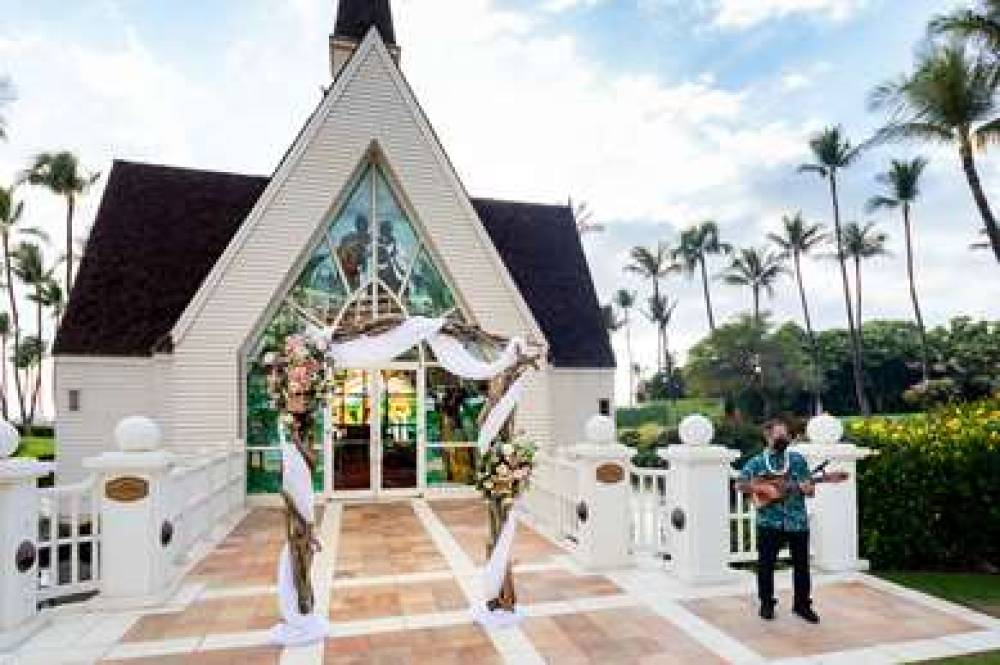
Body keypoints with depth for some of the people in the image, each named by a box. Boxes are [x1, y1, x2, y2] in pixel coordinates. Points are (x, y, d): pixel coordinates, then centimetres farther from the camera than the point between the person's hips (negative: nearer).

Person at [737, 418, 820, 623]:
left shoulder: (798, 460, 7)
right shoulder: (757, 462, 1)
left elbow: (810, 489, 8)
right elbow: (740, 484, -5)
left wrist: (807, 488, -14)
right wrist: (761, 489, -16)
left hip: (798, 521, 2)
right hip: (769, 522, -1)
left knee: (801, 564, 7)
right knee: (766, 564, 5)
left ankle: (802, 604, 24)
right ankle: (767, 603, 20)